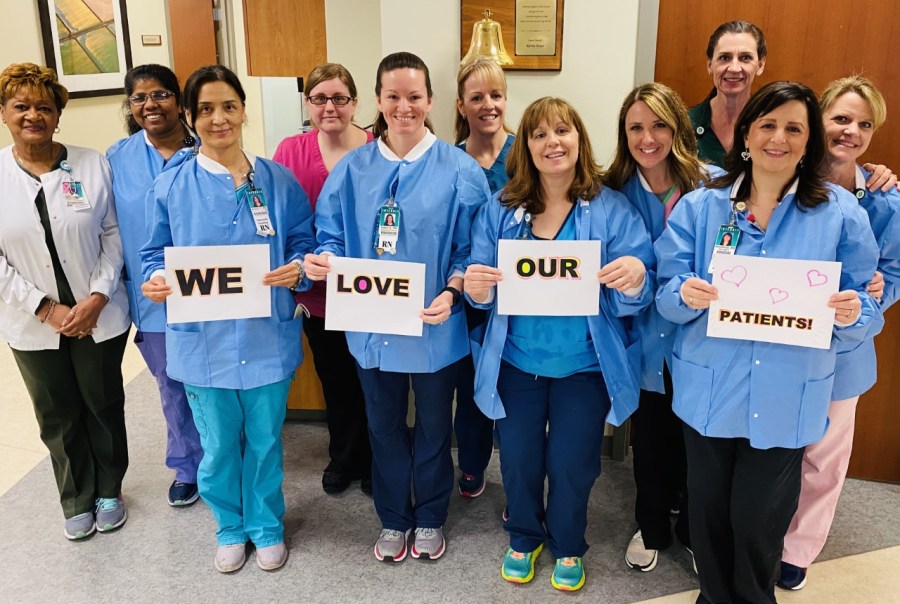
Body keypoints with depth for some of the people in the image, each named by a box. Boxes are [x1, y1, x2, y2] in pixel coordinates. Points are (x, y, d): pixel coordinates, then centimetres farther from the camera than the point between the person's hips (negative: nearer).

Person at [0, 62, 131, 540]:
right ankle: (77, 500, 35)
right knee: (58, 416, 14)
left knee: (104, 406, 14)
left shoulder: (92, 164, -5)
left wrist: (98, 297, -14)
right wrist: (47, 309, -13)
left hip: (99, 316, 0)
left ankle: (108, 491, 36)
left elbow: (114, 235, -4)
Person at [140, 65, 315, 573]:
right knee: (218, 447, 15)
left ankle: (267, 525, 40)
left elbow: (302, 244, 3)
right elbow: (156, 255, 5)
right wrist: (156, 279, -17)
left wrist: (296, 269, -19)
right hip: (204, 341, 0)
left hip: (267, 338, 0)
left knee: (265, 442, 15)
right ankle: (230, 526, 41)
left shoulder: (279, 180, -1)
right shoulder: (170, 187, -1)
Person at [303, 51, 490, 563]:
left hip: (435, 328, -2)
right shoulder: (353, 169, -1)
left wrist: (452, 293, -25)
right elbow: (333, 237, 3)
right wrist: (322, 261, -20)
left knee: (433, 428, 17)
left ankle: (430, 518, 41)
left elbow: (471, 248, -8)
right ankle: (393, 519, 41)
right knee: (384, 428, 19)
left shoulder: (459, 170, -8)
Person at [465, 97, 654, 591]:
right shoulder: (501, 208, -2)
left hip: (585, 365, -1)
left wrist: (635, 279, -33)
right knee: (518, 460, 15)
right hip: (516, 361, 2)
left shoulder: (612, 210, -7)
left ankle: (568, 547, 42)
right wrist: (476, 286, -26)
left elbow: (633, 300, -10)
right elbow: (483, 285, -2)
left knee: (571, 465, 13)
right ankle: (523, 539, 44)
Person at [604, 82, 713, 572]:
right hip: (646, 343, 1)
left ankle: (692, 531, 42)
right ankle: (651, 528, 42)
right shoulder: (616, 192, -3)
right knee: (649, 443, 17)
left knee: (695, 441, 16)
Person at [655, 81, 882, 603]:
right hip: (708, 391, 1)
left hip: (786, 399, -1)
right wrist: (686, 295, -23)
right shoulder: (699, 206, 0)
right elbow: (668, 296, -1)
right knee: (709, 511, 14)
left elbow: (867, 306, 0)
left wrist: (853, 313, -22)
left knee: (758, 519, 7)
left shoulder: (841, 212, -2)